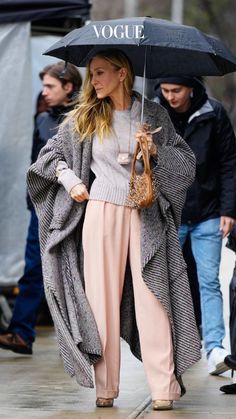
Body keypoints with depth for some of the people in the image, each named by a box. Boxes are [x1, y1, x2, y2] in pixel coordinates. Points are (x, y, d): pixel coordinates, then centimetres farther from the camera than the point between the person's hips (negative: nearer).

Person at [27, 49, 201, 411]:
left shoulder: (153, 114, 7)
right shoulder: (85, 118, 10)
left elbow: (187, 163, 5)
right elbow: (50, 154, 18)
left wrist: (155, 151, -11)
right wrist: (69, 178, 3)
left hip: (146, 215, -1)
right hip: (101, 213, 1)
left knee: (152, 298, -7)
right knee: (103, 298, -1)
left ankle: (164, 390, -7)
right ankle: (105, 389, 4)